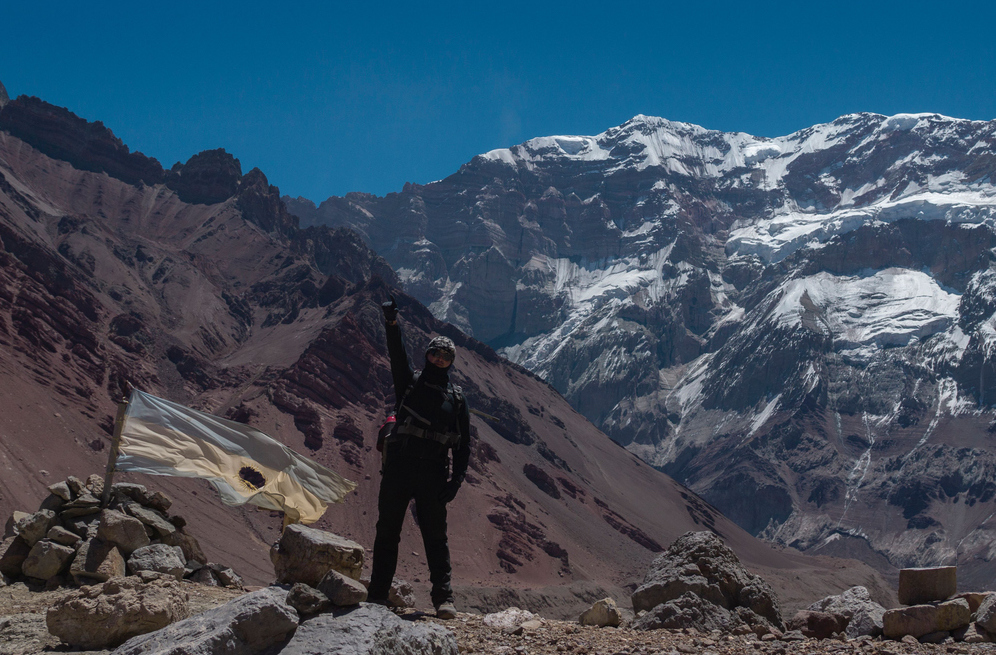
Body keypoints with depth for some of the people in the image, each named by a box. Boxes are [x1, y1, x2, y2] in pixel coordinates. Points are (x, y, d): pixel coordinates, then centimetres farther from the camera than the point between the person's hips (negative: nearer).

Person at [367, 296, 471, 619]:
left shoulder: (456, 399, 11)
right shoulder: (409, 381, 10)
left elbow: (464, 445, 9)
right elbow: (398, 356, -9)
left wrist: (456, 480, -2)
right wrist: (392, 325, -27)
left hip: (432, 475, 0)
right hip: (398, 468, 0)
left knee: (436, 537, 1)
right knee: (387, 532, 3)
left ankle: (443, 598, 4)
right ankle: (378, 595, 9)